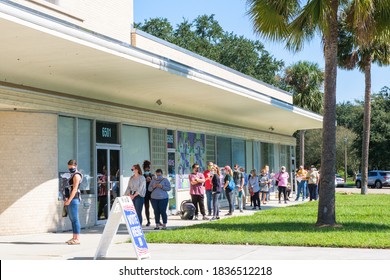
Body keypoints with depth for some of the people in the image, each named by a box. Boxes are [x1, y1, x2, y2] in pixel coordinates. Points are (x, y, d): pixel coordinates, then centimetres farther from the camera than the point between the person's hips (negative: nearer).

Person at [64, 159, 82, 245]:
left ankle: (77, 239, -12)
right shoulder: (72, 175, 21)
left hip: (73, 199, -10)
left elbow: (74, 189, -17)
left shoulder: (76, 175, -9)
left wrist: (69, 200, -21)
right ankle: (74, 237, 14)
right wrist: (66, 200, 11)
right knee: (72, 219, 10)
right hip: (70, 200, 10)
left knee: (75, 219, -11)